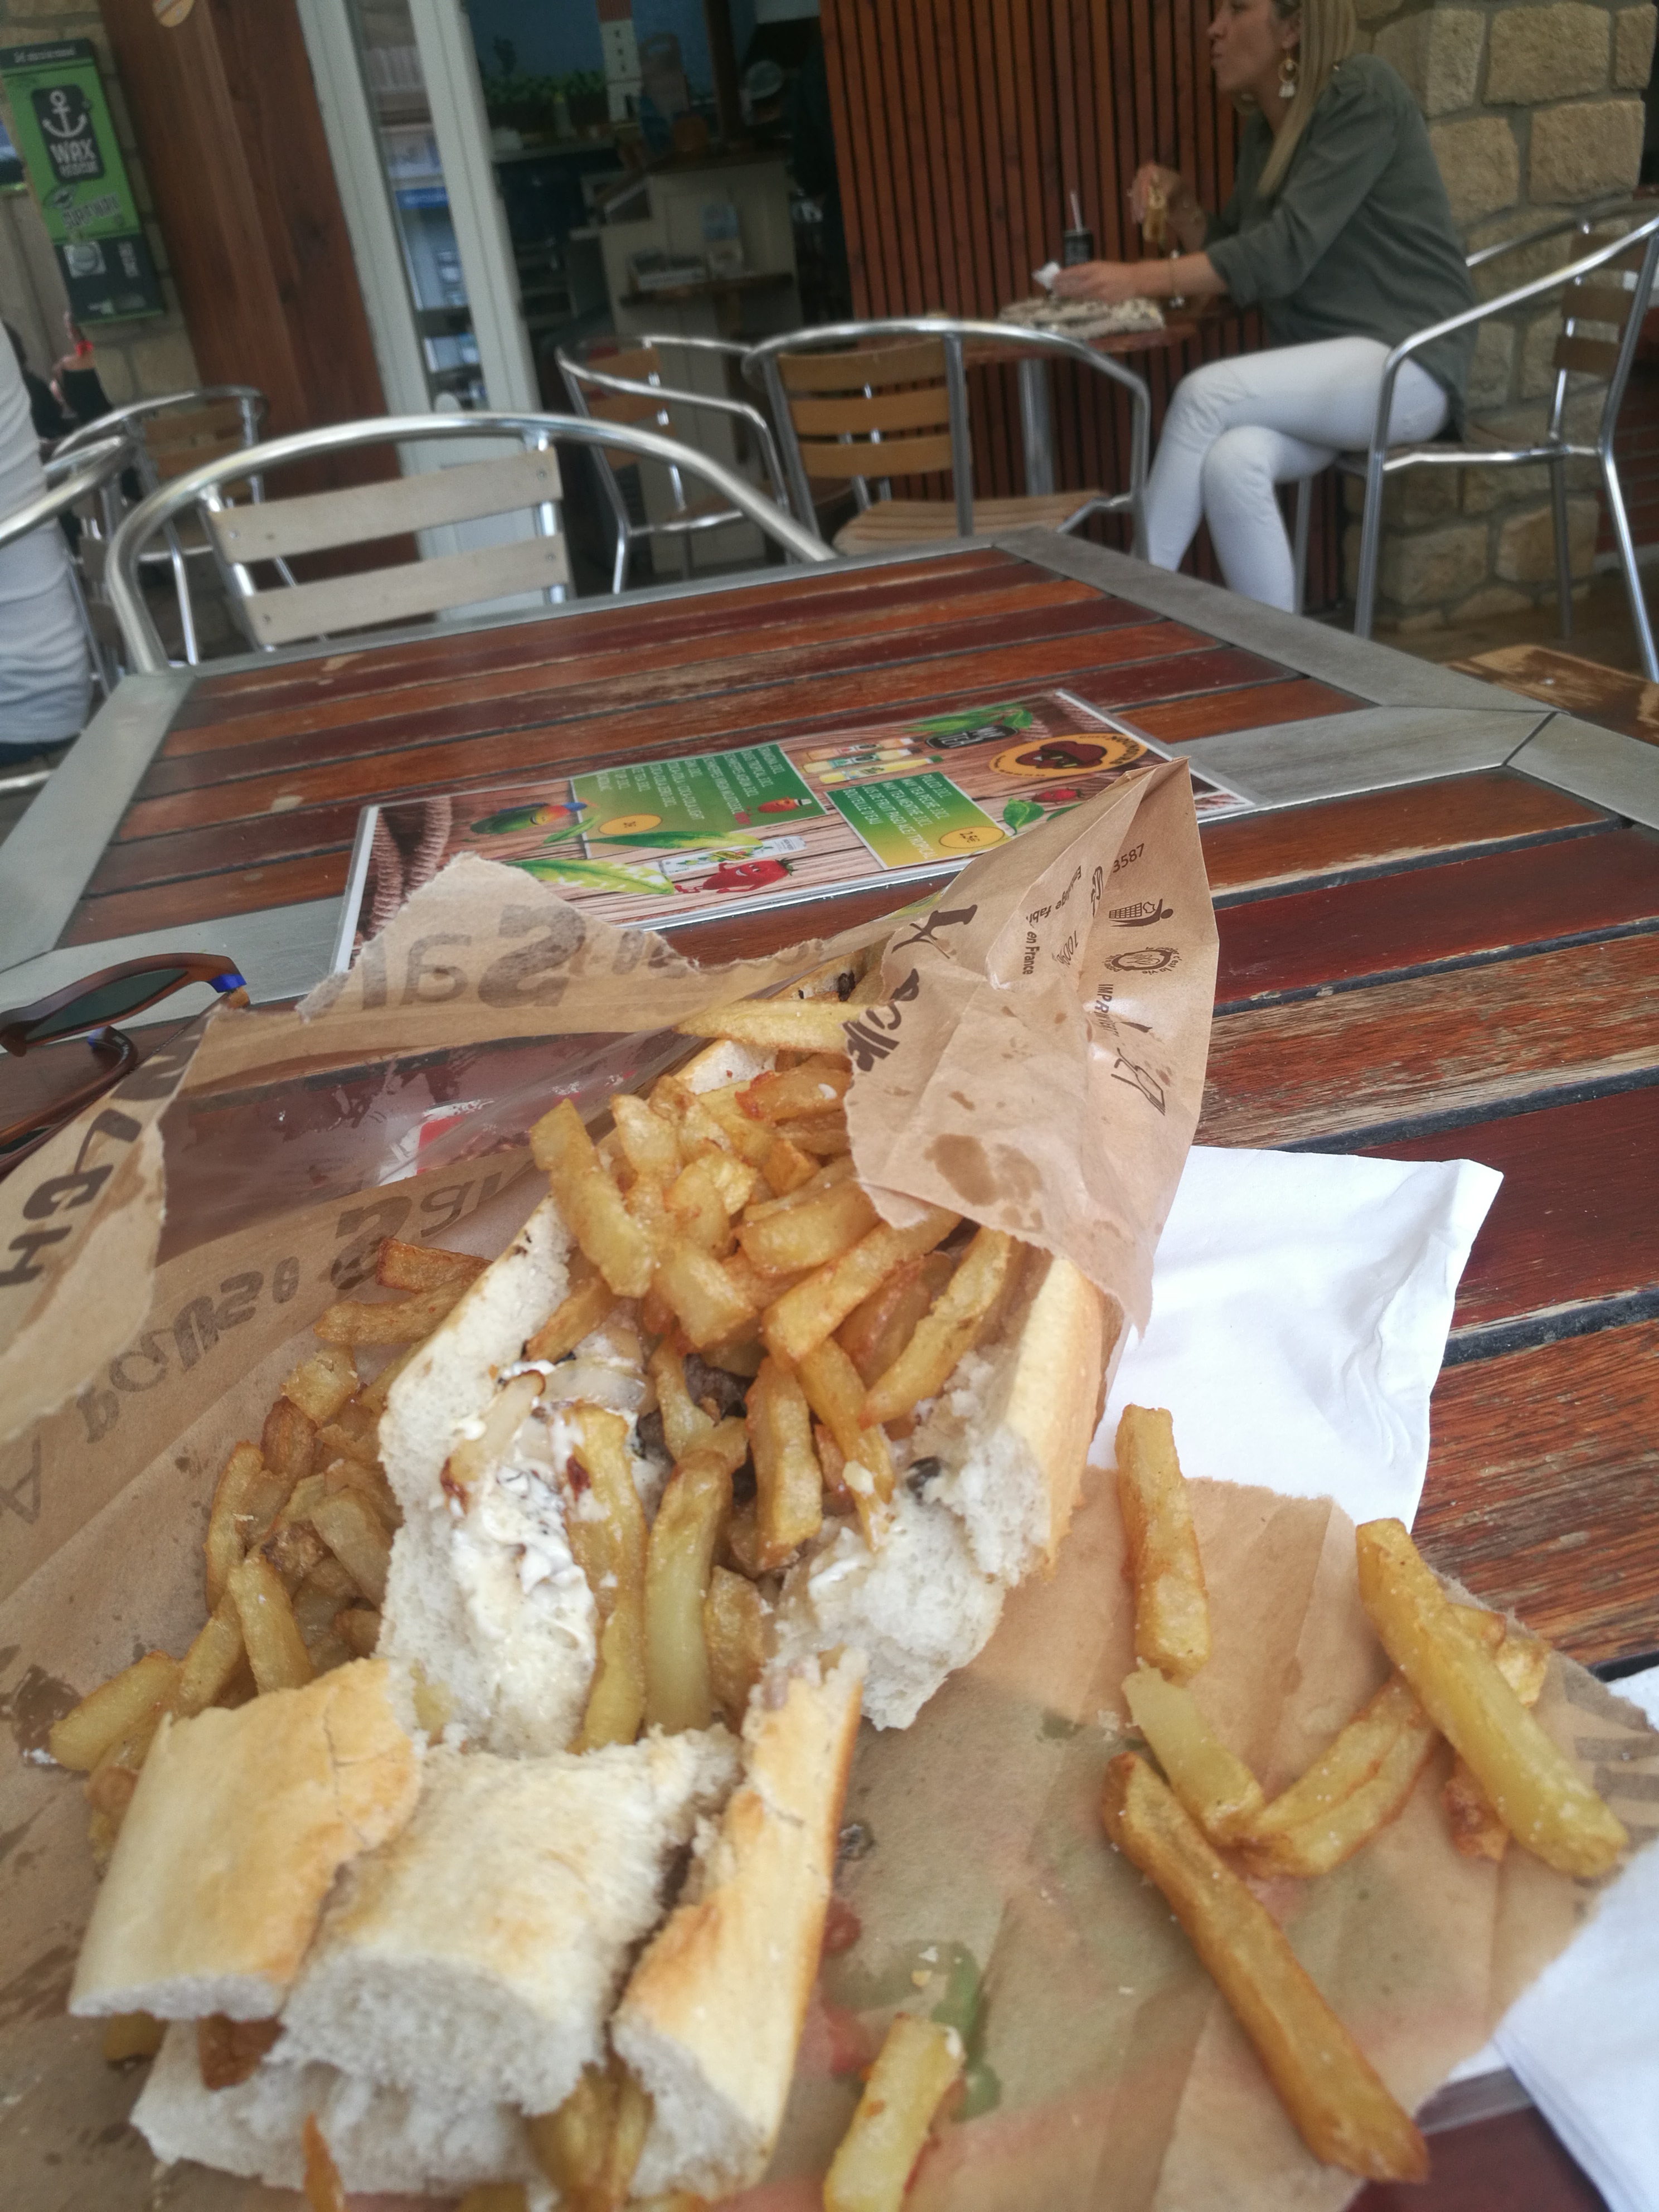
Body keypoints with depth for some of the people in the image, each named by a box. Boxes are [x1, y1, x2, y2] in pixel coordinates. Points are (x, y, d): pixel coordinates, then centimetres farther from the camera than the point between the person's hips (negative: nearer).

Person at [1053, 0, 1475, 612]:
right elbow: (1235, 255, 21)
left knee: (1205, 395, -27)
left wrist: (1141, 278, -23)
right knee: (1231, 463, -27)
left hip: (1407, 364, -6)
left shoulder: (1361, 94, -10)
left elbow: (1286, 251, -20)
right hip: (1319, 372, 6)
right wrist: (1183, 211, 2)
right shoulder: (1261, 131, 13)